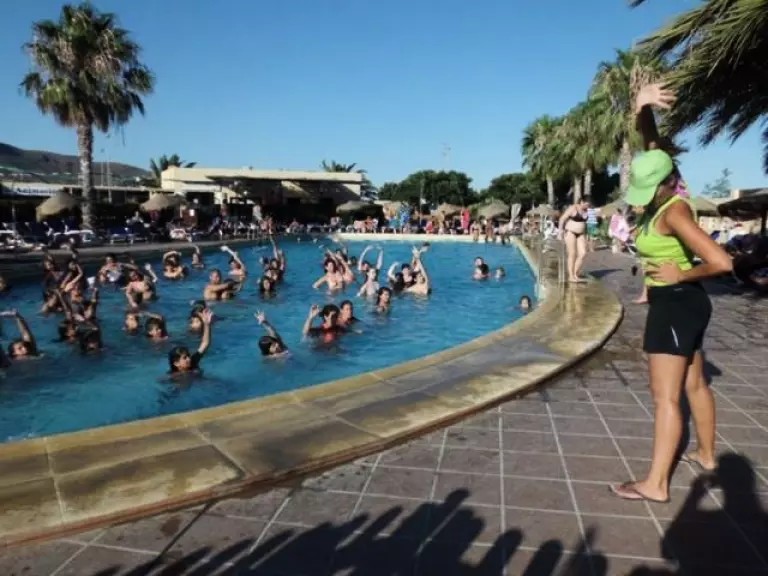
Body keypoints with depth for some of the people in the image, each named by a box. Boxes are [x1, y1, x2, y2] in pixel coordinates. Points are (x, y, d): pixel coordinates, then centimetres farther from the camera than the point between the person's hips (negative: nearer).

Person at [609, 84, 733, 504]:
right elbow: (653, 148, 12)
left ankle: (656, 484, 2)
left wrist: (681, 275, -17)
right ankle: (706, 454, 38)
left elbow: (721, 263, -30)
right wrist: (643, 111, -3)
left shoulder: (674, 212, -23)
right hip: (679, 303, 10)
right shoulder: (663, 197, 1)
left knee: (665, 396, -6)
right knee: (693, 384, 21)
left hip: (676, 303, -10)